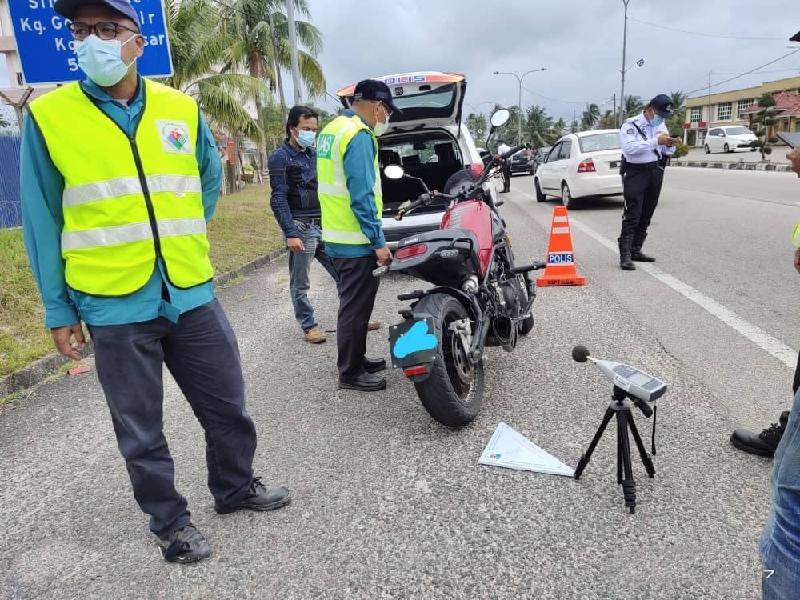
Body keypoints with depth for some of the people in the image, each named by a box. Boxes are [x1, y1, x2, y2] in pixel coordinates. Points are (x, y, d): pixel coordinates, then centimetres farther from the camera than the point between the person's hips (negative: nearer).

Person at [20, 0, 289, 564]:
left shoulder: (181, 108, 3)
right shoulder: (48, 115, -4)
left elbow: (209, 176, 20)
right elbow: (42, 223, -1)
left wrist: (185, 236, 12)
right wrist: (59, 311, -2)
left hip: (193, 294, 3)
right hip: (115, 307, -2)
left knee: (228, 408, 15)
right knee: (142, 433, 11)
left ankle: (236, 486, 40)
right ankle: (171, 520, 33)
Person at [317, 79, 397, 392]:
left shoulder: (331, 129, 13)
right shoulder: (359, 135, -17)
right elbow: (362, 194, -22)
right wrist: (378, 241, -20)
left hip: (337, 236, 10)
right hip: (356, 240, -10)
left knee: (353, 304, 19)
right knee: (356, 307, 1)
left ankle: (356, 359, 32)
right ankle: (350, 373, 11)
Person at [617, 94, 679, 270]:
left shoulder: (661, 125, 14)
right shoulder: (631, 124, -7)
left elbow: (666, 151, 19)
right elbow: (630, 147, -24)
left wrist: (671, 145, -4)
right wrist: (656, 141, -26)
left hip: (655, 173, 7)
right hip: (635, 172, -7)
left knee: (646, 216, 9)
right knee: (632, 215, -12)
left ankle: (636, 251, 17)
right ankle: (625, 256, -14)